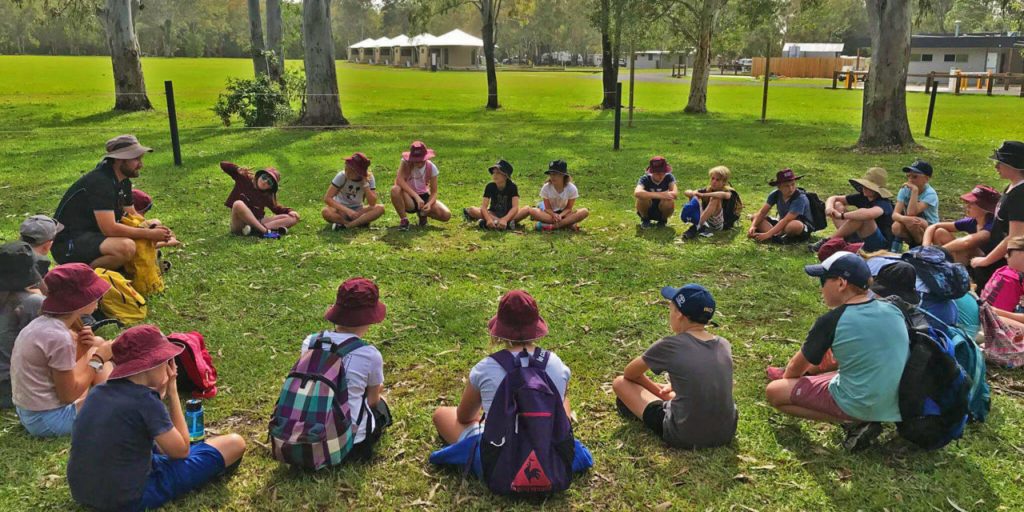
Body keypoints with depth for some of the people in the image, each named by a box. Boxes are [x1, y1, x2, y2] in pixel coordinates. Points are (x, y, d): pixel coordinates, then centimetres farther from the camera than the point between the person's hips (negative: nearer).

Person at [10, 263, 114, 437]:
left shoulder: (42, 323, 0)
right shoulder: (59, 338, -26)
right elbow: (69, 395, -18)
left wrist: (92, 349, -5)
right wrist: (98, 359, -10)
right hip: (49, 420, -9)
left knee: (98, 345, 11)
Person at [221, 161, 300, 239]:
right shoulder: (244, 179, 1)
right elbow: (223, 165, 0)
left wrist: (289, 211, -9)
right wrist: (238, 169, -20)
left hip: (257, 222, 3)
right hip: (240, 224, -3)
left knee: (293, 218, -13)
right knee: (238, 204, -37)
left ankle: (255, 230, -34)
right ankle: (266, 231, -38)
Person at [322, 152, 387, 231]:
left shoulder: (369, 178, -13)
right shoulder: (342, 176, -18)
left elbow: (372, 203, -19)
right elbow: (327, 198, -22)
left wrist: (365, 184, -27)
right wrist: (347, 210, -31)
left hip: (357, 211, 2)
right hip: (341, 210, -2)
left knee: (380, 208, -25)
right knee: (325, 212, -34)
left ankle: (344, 225, -27)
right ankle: (360, 222, -25)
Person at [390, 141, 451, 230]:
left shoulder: (431, 168, -8)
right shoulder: (406, 162, -14)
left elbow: (434, 192, -7)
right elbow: (399, 180, -30)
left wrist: (429, 203, -30)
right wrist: (416, 196, -37)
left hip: (424, 197, 3)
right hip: (409, 198, -2)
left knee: (446, 215, -21)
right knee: (395, 190, -37)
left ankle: (422, 214, 12)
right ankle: (404, 219, -13)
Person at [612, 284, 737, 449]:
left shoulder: (670, 345, -13)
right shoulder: (724, 344, 0)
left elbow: (629, 374, 5)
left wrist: (657, 390, 19)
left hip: (685, 438, -5)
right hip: (726, 433, 6)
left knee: (620, 382, 6)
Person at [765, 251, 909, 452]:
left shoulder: (831, 322, -15)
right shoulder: (893, 310, 1)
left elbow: (796, 367, 0)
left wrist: (787, 378, 23)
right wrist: (826, 367, 25)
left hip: (859, 405, -7)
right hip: (896, 403, 7)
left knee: (774, 392, 1)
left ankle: (853, 422, -5)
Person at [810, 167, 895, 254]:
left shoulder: (884, 203, -20)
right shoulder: (862, 197, 2)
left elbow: (869, 214, -45)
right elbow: (833, 198, 5)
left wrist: (841, 215, -39)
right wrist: (829, 208, -20)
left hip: (881, 243, -7)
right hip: (861, 238, 7)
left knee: (862, 216, -35)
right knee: (837, 205, -1)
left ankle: (827, 241, -24)